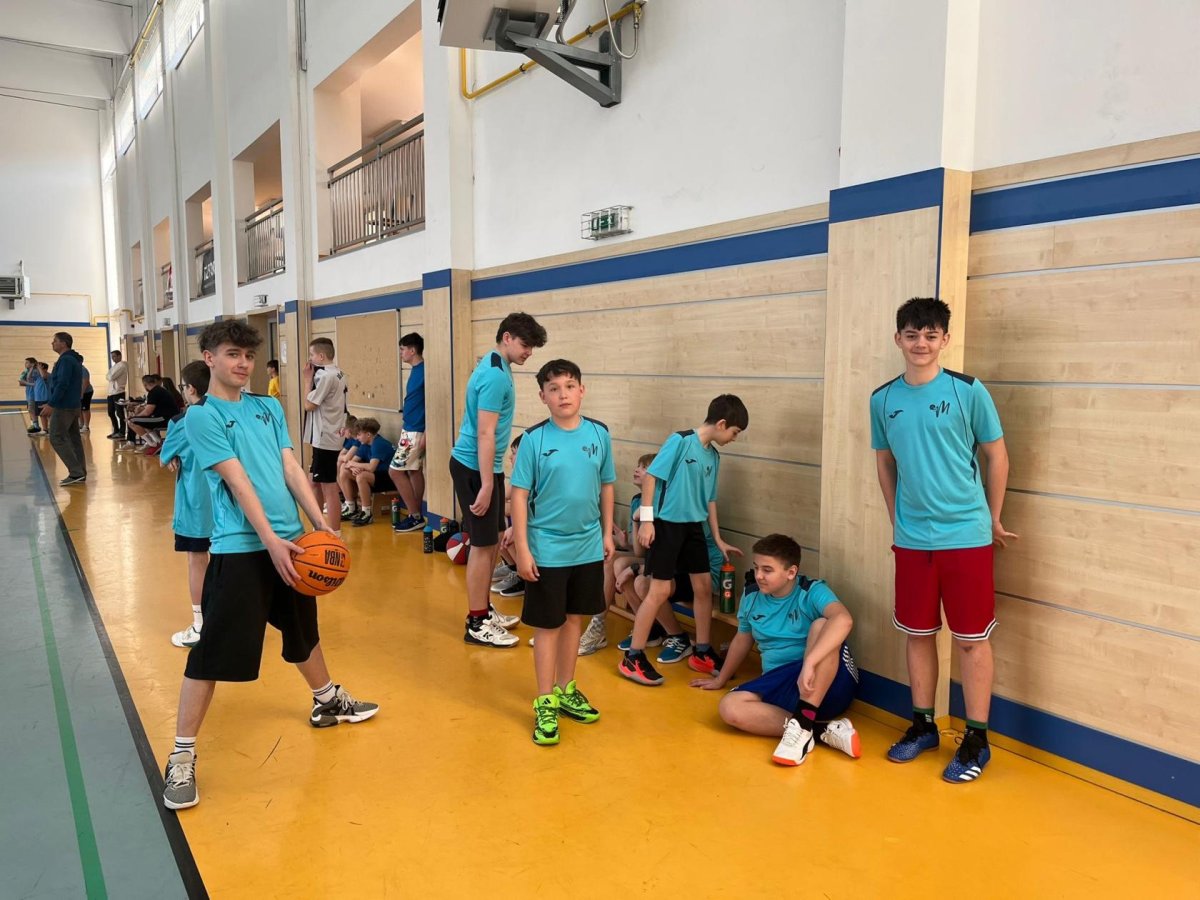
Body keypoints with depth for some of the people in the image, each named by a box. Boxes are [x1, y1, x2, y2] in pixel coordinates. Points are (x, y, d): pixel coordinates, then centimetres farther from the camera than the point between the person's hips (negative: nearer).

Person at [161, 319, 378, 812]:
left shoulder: (269, 408, 11)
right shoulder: (202, 416, -7)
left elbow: (290, 468, 8)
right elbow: (237, 480, -15)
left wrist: (320, 523, -2)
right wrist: (270, 540, -22)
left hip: (292, 542, 6)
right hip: (240, 549, -6)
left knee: (303, 630, 24)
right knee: (213, 653, -3)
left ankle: (327, 701, 45)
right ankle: (182, 757, 10)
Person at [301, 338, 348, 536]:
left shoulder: (325, 376, -18)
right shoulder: (337, 374, 12)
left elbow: (309, 404, -14)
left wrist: (308, 378, -6)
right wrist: (312, 378, 5)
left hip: (325, 439, -10)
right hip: (326, 437, 10)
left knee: (329, 487, -4)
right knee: (315, 482, 20)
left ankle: (334, 533, 3)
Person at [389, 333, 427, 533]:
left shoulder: (424, 371, -17)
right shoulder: (415, 370, 12)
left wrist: (425, 435, -22)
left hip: (416, 431, -9)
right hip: (410, 429, 9)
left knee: (396, 471, -6)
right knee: (414, 471, 11)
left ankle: (415, 516, 2)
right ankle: (416, 516, 18)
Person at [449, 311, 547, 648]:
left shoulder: (496, 367, 12)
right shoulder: (495, 375, -19)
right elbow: (485, 434, -23)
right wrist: (487, 484, -24)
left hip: (483, 466, 10)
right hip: (475, 468, -10)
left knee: (491, 541, 16)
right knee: (483, 545, -3)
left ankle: (484, 609, 28)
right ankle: (477, 624, 7)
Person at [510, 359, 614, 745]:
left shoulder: (599, 433, -1)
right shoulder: (534, 439, -10)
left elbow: (607, 485, 9)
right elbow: (520, 495, -8)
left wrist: (607, 533, 9)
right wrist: (521, 548, -11)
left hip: (588, 548, 4)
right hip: (547, 550, -3)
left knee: (574, 619, 17)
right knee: (548, 625, 6)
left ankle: (566, 690, 33)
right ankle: (545, 703, 20)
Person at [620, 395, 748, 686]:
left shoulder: (714, 456, 9)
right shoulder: (680, 441, -14)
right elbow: (650, 476, -15)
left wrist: (719, 540, 18)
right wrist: (646, 520, -17)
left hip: (693, 526, 8)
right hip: (666, 524, -8)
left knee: (704, 586, 10)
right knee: (661, 590, -6)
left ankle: (702, 652, 25)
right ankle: (632, 658, 4)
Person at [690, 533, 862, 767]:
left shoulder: (812, 592, -12)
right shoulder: (752, 598, 6)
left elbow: (843, 620, -34)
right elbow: (743, 640, 23)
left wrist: (809, 662, -45)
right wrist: (721, 679, 35)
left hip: (831, 684, -5)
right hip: (781, 685, 5)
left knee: (821, 625, -33)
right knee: (730, 707, -23)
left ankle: (802, 726, -34)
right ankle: (822, 730, -25)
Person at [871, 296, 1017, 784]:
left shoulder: (969, 392, -7)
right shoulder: (883, 399, 3)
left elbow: (997, 457, 1)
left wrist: (992, 519, 7)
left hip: (966, 537, -3)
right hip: (911, 540, 3)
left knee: (971, 639, 5)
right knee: (919, 634, 13)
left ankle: (976, 739, 18)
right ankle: (922, 725, 29)